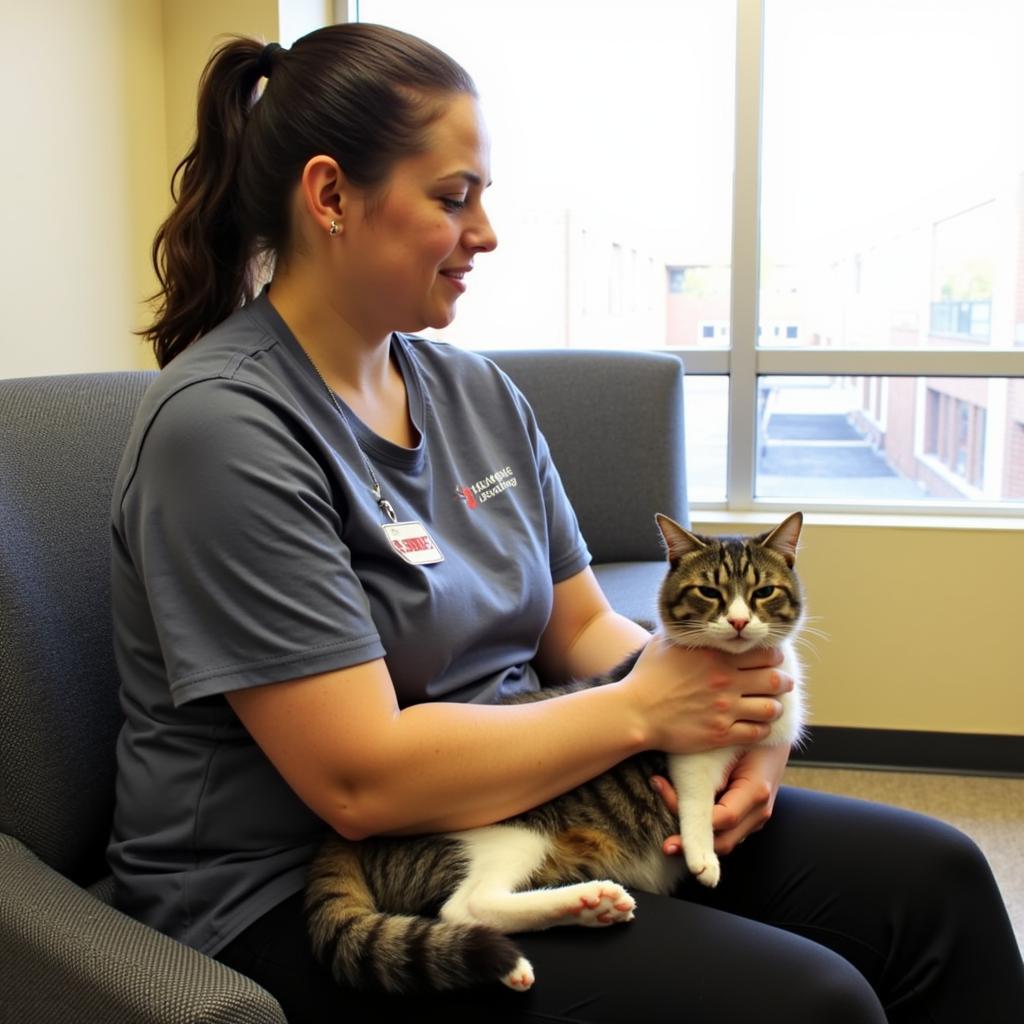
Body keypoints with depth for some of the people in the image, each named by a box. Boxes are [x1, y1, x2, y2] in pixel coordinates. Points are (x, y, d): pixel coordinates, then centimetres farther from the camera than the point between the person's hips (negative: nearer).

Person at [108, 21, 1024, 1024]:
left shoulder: (476, 392, 7)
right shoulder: (221, 424, -18)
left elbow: (582, 624, 11)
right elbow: (359, 780, -23)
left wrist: (727, 713, -9)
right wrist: (643, 708, -16)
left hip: (519, 812, 8)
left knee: (933, 878, 0)